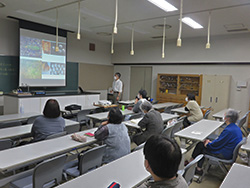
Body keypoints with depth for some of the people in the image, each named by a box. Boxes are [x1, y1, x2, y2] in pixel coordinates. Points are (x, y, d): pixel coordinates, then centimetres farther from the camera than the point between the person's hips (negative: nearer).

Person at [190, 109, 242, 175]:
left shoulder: (228, 131, -28)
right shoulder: (237, 128, 3)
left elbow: (216, 144, -21)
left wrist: (207, 144, -2)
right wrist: (211, 142, 8)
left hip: (224, 154, -9)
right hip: (230, 152, 9)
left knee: (200, 146, 0)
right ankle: (199, 168, 14)